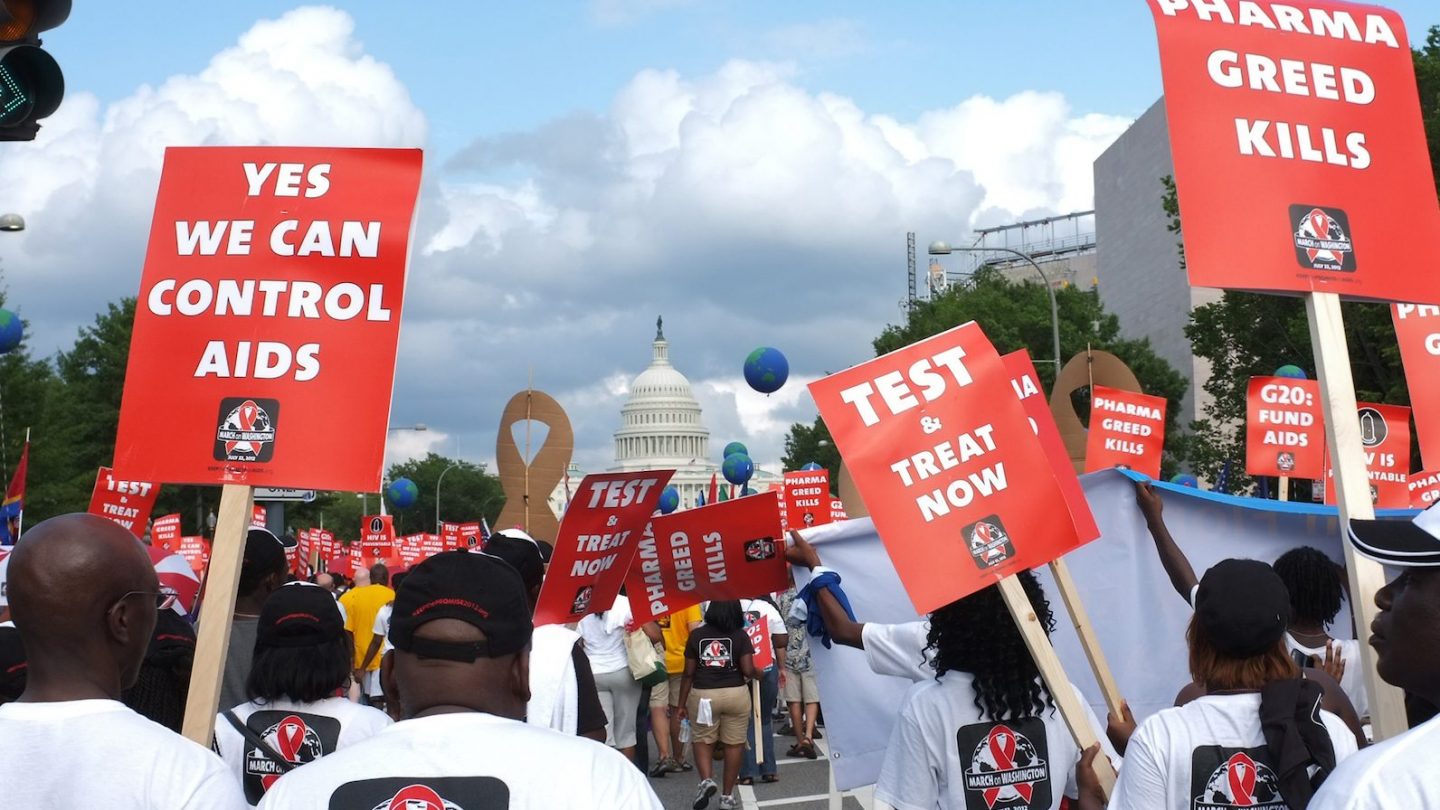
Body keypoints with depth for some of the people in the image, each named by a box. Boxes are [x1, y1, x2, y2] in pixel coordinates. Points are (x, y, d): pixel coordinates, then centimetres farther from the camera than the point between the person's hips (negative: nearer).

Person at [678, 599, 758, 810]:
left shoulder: (696, 635, -1)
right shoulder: (740, 635, -4)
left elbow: (688, 673, 1)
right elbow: (748, 670, -9)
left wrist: (682, 703, 9)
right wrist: (759, 674, 13)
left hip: (702, 695, 0)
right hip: (736, 694, 0)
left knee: (702, 741, 15)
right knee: (733, 744, 9)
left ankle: (706, 780, -7)